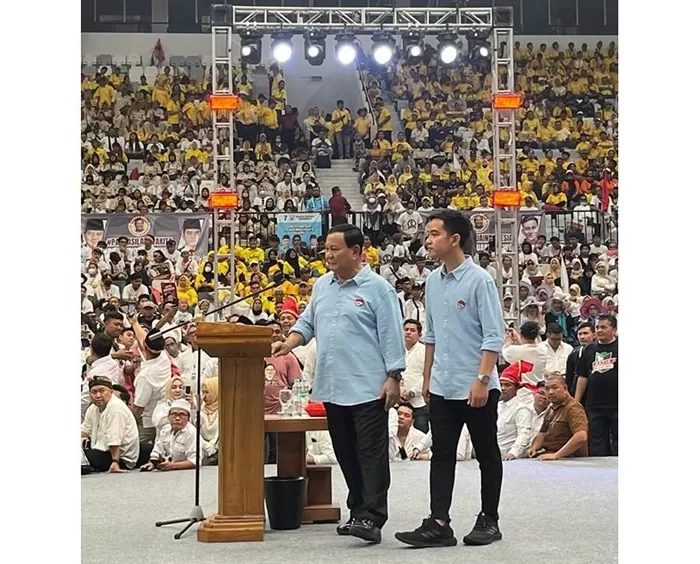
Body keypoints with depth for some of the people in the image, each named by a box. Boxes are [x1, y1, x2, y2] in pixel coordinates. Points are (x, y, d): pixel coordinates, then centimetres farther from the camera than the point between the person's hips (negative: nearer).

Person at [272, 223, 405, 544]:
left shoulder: (377, 288, -6)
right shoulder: (322, 286, 13)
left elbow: (391, 337, -9)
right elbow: (307, 323, 19)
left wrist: (394, 378, -13)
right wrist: (289, 343, 1)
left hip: (368, 388, -7)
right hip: (332, 387, 7)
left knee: (371, 454, -6)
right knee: (346, 454, 13)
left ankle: (371, 517, -8)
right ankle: (358, 511, 23)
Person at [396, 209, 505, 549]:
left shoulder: (479, 280, -12)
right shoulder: (433, 281, 8)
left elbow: (494, 336, -15)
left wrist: (482, 379, -21)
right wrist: (427, 379, 16)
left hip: (477, 389, -6)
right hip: (442, 388, 6)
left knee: (487, 454, 7)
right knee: (441, 454, 3)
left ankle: (489, 521, 17)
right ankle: (439, 524, 3)